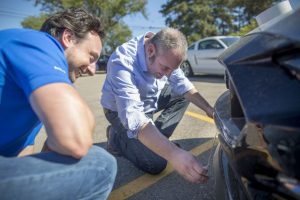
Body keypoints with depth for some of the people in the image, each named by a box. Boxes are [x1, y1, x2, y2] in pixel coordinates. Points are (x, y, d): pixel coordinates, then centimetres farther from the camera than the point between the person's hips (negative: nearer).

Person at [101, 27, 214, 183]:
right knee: (156, 164, -16)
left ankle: (156, 138, 4)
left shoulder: (164, 54, -16)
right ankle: (117, 138, 7)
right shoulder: (122, 62, -37)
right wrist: (173, 154, -55)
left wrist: (209, 109, -19)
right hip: (121, 110, -7)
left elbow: (182, 84, -8)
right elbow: (133, 117, -46)